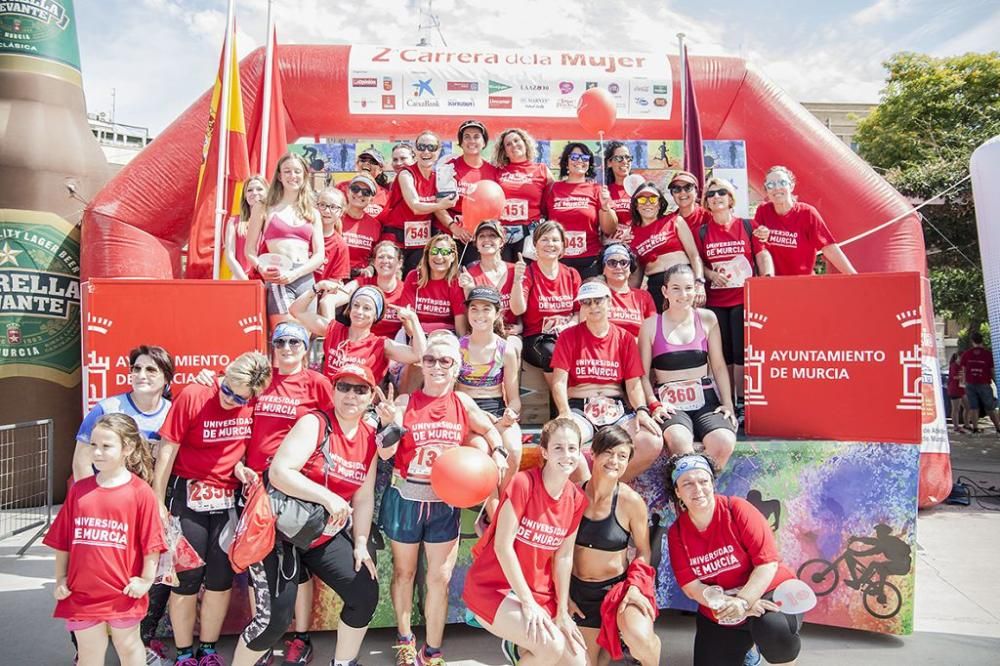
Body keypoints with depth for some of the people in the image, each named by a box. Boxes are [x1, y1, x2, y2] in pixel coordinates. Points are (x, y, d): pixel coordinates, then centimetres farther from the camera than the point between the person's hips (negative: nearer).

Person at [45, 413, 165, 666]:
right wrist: (60, 579, 7)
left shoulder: (141, 492, -13)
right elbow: (61, 541, 7)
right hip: (81, 591, 3)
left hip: (123, 592, -3)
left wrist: (146, 579, -7)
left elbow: (151, 541, -9)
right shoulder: (78, 490, -1)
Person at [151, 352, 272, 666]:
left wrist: (240, 466, -9)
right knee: (186, 580, 4)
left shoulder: (252, 406, -5)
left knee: (222, 580, 8)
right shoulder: (193, 396, -15)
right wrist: (158, 504, -8)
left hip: (227, 500, 3)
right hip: (187, 496, -3)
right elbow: (167, 450, -10)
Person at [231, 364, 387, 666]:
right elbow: (279, 472, -28)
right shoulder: (314, 423, -17)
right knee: (275, 617, -10)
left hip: (327, 534, 6)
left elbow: (364, 497, 7)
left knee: (366, 595, 4)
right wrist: (328, 497, -32)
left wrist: (360, 543, 1)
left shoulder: (370, 438, 2)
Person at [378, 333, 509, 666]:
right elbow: (385, 453, -13)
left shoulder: (463, 403, -2)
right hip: (405, 499, -1)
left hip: (445, 503, 2)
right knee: (404, 572, 17)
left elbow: (489, 429, 15)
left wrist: (498, 452, -4)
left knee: (441, 577, 6)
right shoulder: (405, 402, -9)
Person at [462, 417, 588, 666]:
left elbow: (564, 556, 2)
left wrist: (562, 611, -1)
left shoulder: (576, 500, -3)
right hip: (492, 587, -6)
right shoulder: (524, 483, -21)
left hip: (538, 592, 6)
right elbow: (503, 546, -20)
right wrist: (528, 603, -18)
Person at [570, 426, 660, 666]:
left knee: (640, 638, -31)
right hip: (579, 589, 3)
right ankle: (610, 641, 44)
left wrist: (635, 586, -19)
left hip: (619, 584, -3)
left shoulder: (631, 501, -16)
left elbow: (643, 551, -4)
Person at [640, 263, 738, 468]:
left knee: (724, 442, -28)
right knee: (679, 440, -35)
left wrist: (728, 404, 3)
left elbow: (719, 366, 10)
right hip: (669, 403, -2)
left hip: (705, 399, 2)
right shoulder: (650, 325, 4)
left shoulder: (707, 319, 9)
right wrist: (654, 405, -11)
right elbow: (643, 374, 2)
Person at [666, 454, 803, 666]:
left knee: (773, 628, -36)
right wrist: (730, 604, -25)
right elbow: (690, 586, -11)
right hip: (718, 615, 4)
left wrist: (742, 601, -30)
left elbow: (768, 563, -19)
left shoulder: (737, 510, -16)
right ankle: (746, 647, 28)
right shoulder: (676, 533, -7)